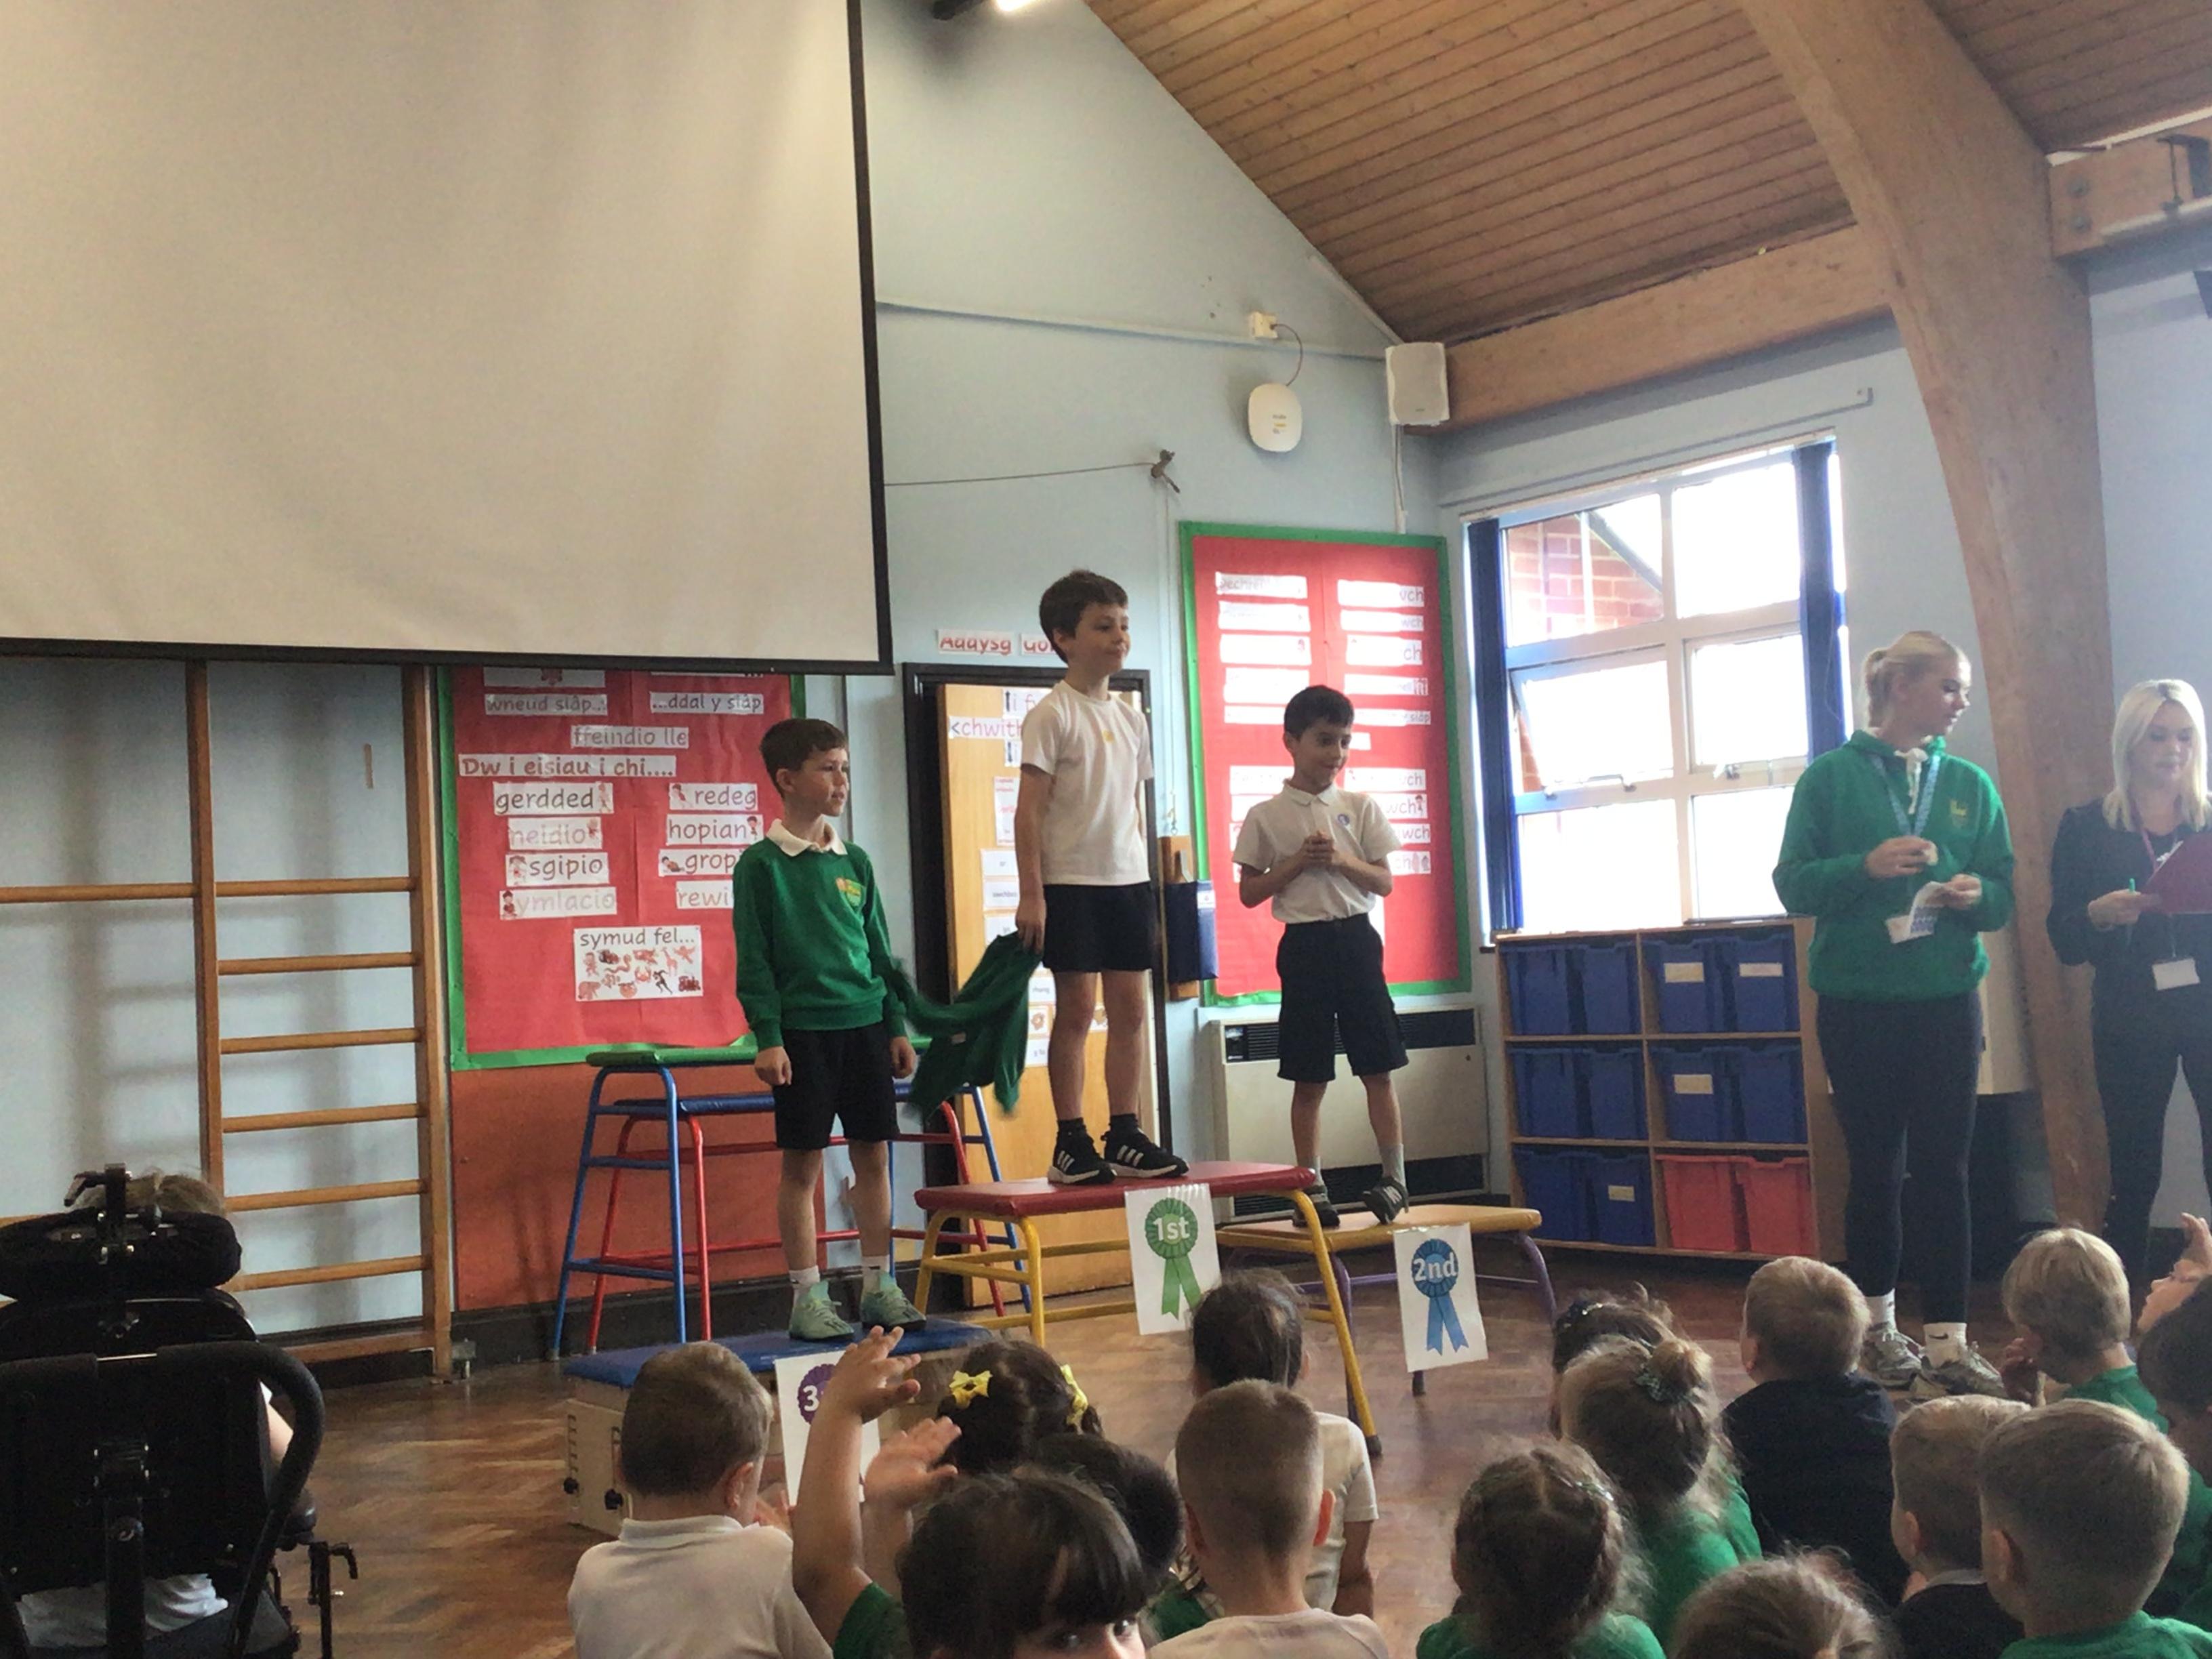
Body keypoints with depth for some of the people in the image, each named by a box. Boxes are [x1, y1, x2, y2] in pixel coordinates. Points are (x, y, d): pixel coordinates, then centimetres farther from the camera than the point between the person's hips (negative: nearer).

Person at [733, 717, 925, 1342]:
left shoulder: (854, 862, 11)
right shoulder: (761, 865, -4)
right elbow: (754, 961, -6)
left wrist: (896, 1027, 12)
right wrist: (767, 1039, -13)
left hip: (864, 1026, 5)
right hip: (802, 1031, -5)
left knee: (873, 1155, 7)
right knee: (802, 1163, 0)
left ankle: (878, 1286, 17)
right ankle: (807, 1298, 7)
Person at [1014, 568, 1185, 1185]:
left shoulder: (1131, 719, 13)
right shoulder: (1052, 715, -7)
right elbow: (1030, 809, -10)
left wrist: (1146, 877, 15)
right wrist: (1031, 894, -15)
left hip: (1128, 880, 6)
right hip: (1071, 881, -6)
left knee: (1131, 1005, 6)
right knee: (1076, 1007, -4)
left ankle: (1125, 1136, 13)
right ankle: (1070, 1145, 2)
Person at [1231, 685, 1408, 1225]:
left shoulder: (1360, 808, 6)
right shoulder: (1266, 817, 1)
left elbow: (1384, 882, 5)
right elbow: (1249, 893, 1)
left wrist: (1341, 861, -12)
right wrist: (1297, 862, -12)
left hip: (1355, 938, 1)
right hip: (1304, 943, -1)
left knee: (1378, 1067, 0)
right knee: (1309, 1077, 3)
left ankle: (1395, 1177, 6)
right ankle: (1312, 1186, 10)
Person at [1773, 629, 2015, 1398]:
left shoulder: (1970, 785, 8)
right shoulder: (1832, 776, -1)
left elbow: (2003, 895, 8)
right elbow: (1793, 884, -4)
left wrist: (1975, 894, -14)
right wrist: (1866, 865, -20)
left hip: (1946, 999, 2)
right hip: (1859, 1002, -2)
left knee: (1942, 1168, -1)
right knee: (1874, 1167, 7)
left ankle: (1947, 1342, 2)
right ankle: (1877, 1326, 23)